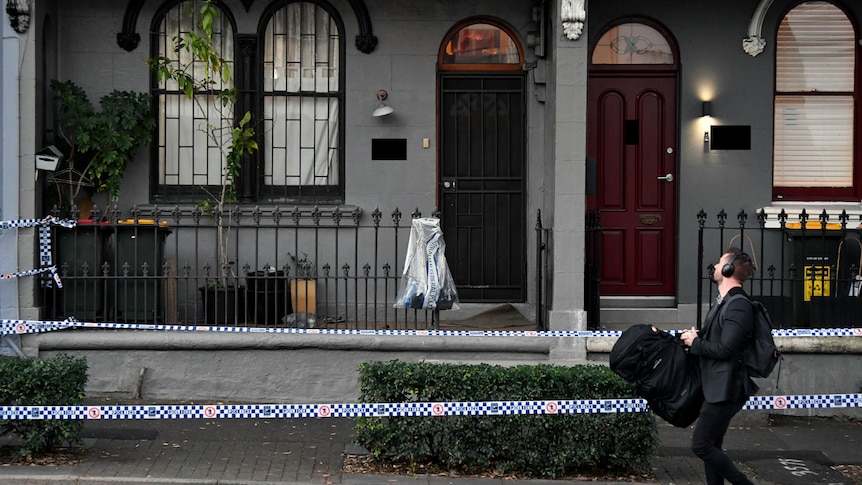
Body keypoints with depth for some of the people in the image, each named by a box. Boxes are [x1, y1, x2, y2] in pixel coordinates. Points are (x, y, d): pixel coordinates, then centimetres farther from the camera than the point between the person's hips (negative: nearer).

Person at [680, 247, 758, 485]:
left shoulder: (738, 306, -18)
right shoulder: (723, 302, 15)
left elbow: (725, 349, -24)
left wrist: (695, 343, -11)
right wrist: (693, 337, 3)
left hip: (726, 389, -10)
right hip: (716, 386, 10)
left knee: (701, 445, -10)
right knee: (711, 446, 13)